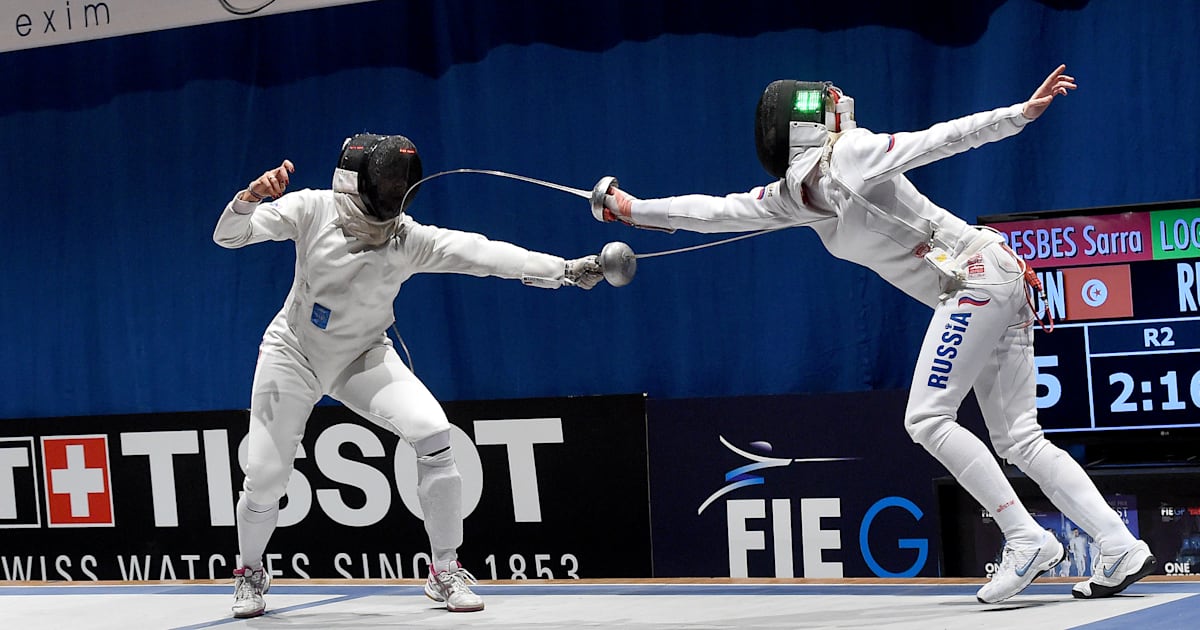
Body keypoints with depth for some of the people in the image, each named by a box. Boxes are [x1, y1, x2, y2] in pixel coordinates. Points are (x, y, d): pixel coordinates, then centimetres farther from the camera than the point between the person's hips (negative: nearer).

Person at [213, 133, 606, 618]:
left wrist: (565, 269, -45)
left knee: (433, 434, -23)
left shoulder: (411, 240, -20)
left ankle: (445, 572, -9)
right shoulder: (312, 209, -22)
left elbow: (484, 254, -33)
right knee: (264, 482, -3)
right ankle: (251, 573, 30)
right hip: (293, 354, -1)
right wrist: (250, 196, -46)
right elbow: (228, 236, -24)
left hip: (363, 359, 1)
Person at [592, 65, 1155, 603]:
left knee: (926, 420, -11)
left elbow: (939, 140, -14)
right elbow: (718, 210, 18)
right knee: (1019, 441, 4)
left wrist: (1021, 113, -23)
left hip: (978, 272, -8)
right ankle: (1123, 549, 1)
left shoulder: (850, 154, -9)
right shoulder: (792, 194, 14)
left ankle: (1027, 541, -9)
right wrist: (634, 210, 18)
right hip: (996, 286, 8)